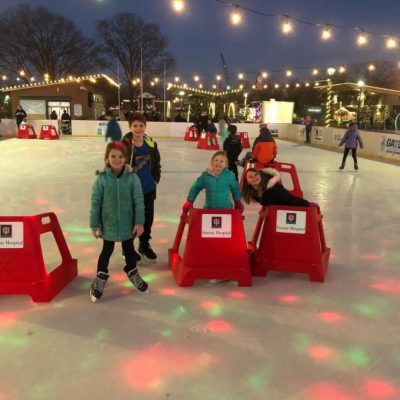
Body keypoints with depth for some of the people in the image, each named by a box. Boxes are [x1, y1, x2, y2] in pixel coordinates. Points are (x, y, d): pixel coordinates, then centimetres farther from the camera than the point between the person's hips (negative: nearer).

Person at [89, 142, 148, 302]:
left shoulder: (132, 178, -12)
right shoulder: (101, 178, -14)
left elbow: (138, 201, -7)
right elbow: (95, 203, -8)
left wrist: (139, 222, -7)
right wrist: (94, 225, -5)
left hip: (128, 224, 1)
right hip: (108, 224, -1)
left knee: (129, 249, 20)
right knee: (107, 251, 15)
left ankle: (132, 272, 43)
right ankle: (101, 278, 34)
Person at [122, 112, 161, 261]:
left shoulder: (151, 144, 0)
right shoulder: (125, 145, -17)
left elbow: (156, 163, 12)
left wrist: (156, 179, 6)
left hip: (149, 188, 5)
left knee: (148, 217, 17)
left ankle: (144, 245, 37)